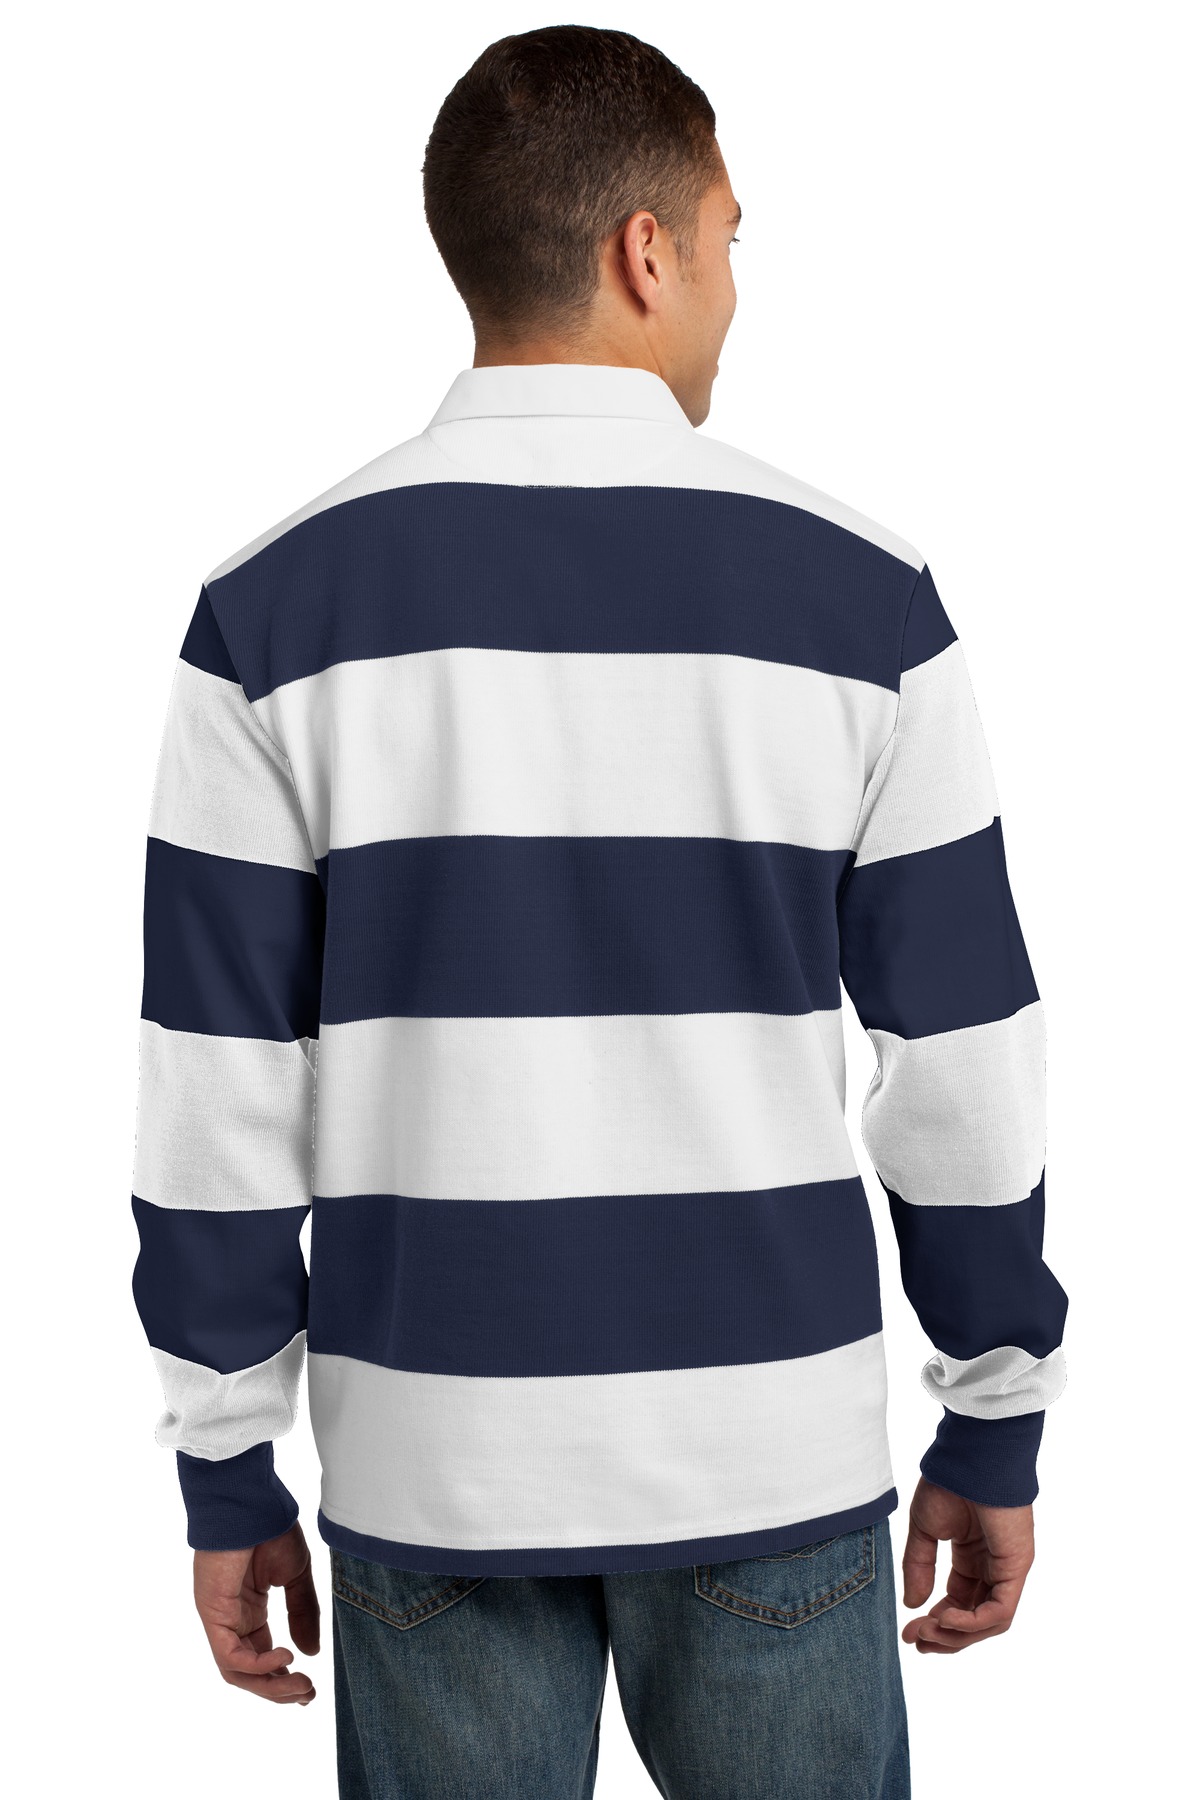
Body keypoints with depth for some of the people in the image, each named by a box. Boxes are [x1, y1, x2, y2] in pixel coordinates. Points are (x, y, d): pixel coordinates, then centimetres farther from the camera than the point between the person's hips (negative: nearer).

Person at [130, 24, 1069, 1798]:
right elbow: (963, 1068, -3)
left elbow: (220, 1097, -5)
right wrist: (997, 1432, 9)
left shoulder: (275, 606, -5)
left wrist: (230, 1474, 6)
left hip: (431, 1468, 1)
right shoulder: (858, 593, -6)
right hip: (774, 1451, 0)